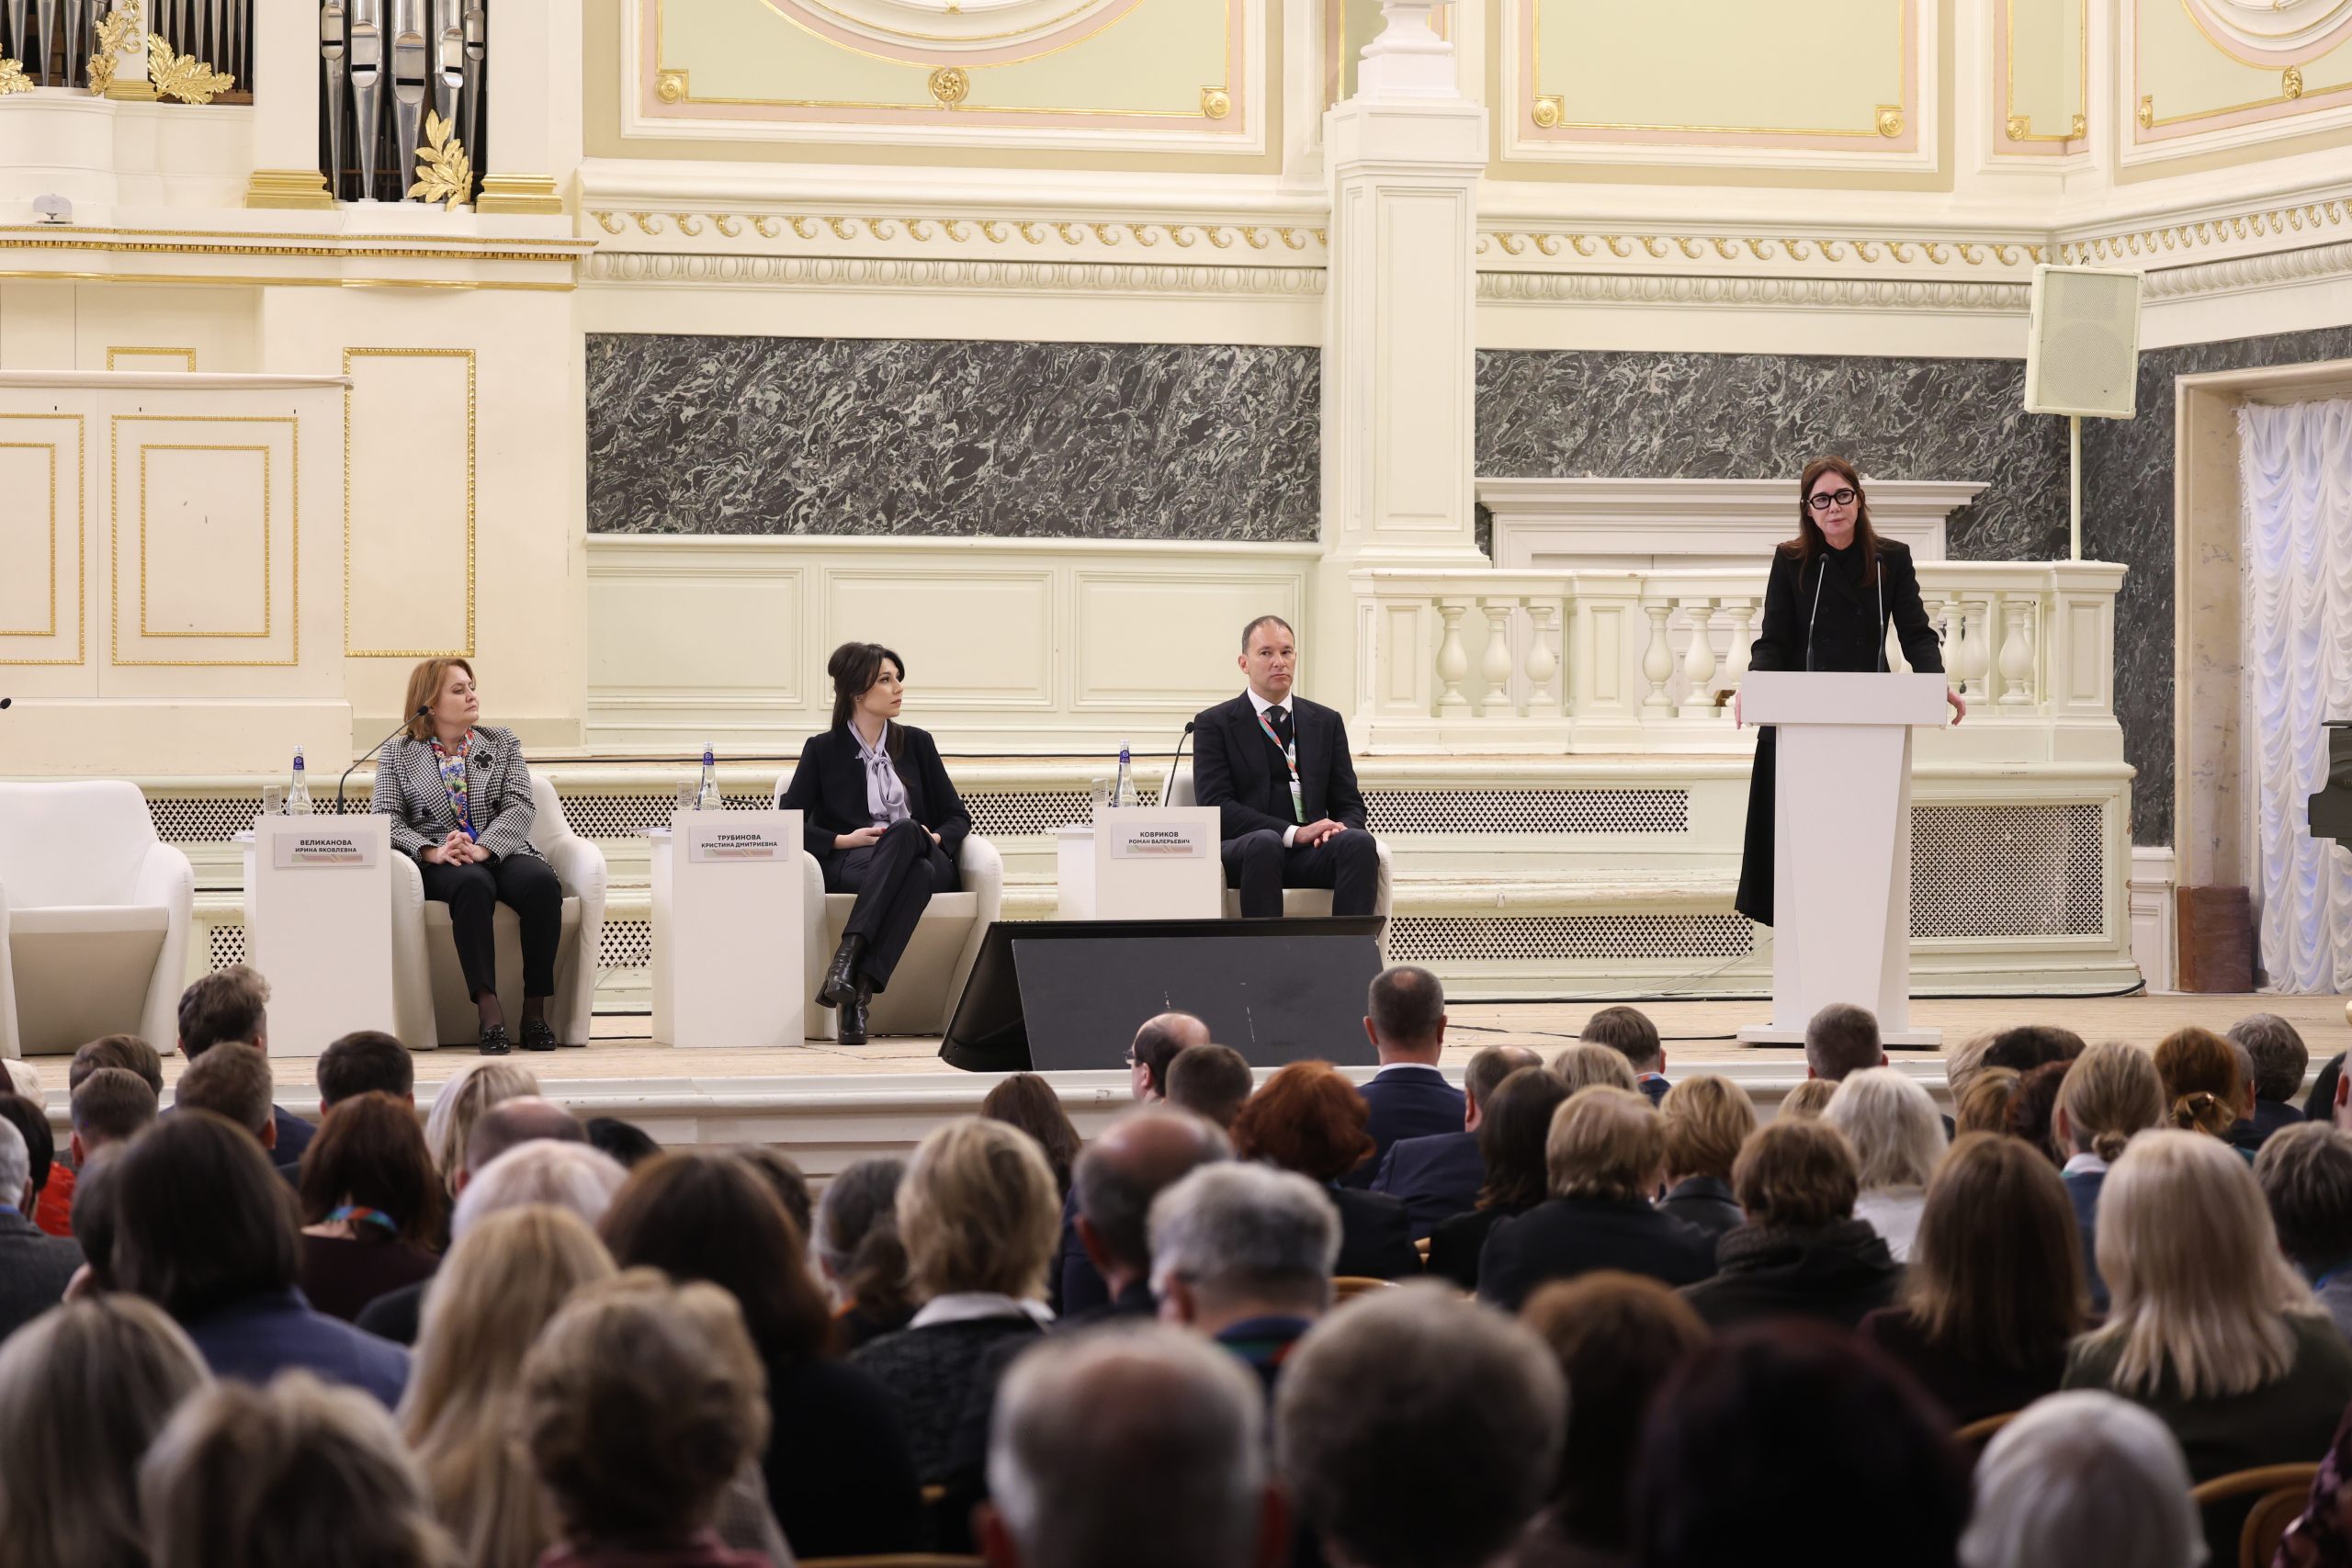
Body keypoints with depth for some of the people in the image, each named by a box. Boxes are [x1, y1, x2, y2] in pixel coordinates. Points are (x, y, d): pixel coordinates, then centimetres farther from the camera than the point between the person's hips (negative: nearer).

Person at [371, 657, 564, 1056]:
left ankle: (534, 1009, -27)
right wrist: (433, 851, -19)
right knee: (472, 884, -39)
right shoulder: (397, 754, 12)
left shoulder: (502, 742, 17)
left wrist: (481, 849, -16)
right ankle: (488, 1009, -42)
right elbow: (385, 818, 0)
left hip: (500, 852, 2)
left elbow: (521, 806, 3)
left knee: (542, 883, -33)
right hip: (439, 864, -2)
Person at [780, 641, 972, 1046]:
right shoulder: (823, 750, 10)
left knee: (904, 832, -38)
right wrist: (843, 841, -12)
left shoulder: (916, 743, 19)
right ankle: (855, 995, -50)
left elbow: (958, 816, 18)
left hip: (922, 857, 2)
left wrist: (937, 838, -5)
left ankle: (848, 956, -51)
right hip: (848, 865, -2)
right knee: (917, 874, -39)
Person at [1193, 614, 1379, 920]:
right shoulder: (1214, 723, 7)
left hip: (1311, 853, 3)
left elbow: (1349, 804, 18)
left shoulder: (1327, 722, 20)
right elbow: (1215, 805, -5)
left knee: (1360, 842, -30)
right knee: (1264, 842, -39)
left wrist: (1341, 828, -9)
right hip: (1242, 850, -3)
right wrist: (1293, 833, -17)